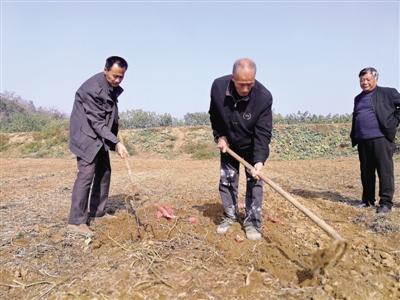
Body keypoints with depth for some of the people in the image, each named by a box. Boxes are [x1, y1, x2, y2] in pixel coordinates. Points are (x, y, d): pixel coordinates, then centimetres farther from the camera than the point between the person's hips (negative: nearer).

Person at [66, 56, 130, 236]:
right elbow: (97, 122, -27)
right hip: (86, 134, -9)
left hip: (100, 135, 9)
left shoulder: (112, 86, 1)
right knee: (86, 173, -16)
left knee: (104, 172, 11)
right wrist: (116, 143, -30)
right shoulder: (92, 89, -26)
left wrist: (115, 121, 9)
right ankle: (76, 221, -11)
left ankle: (97, 212, 23)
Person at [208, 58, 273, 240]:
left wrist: (259, 160, -41)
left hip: (252, 147, -2)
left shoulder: (263, 97, -31)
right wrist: (219, 136, -11)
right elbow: (214, 115, -3)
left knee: (254, 182, -3)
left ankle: (252, 222, 10)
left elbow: (263, 133, -30)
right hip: (228, 145, 3)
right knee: (226, 180, 7)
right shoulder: (218, 87, -25)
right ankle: (230, 216, 24)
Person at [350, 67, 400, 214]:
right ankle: (368, 199, 20)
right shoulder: (358, 98, 19)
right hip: (363, 140, 6)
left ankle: (386, 202, 2)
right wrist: (353, 136, 16)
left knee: (385, 171, -4)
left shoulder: (387, 92, 2)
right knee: (366, 171, 10)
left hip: (381, 138, -6)